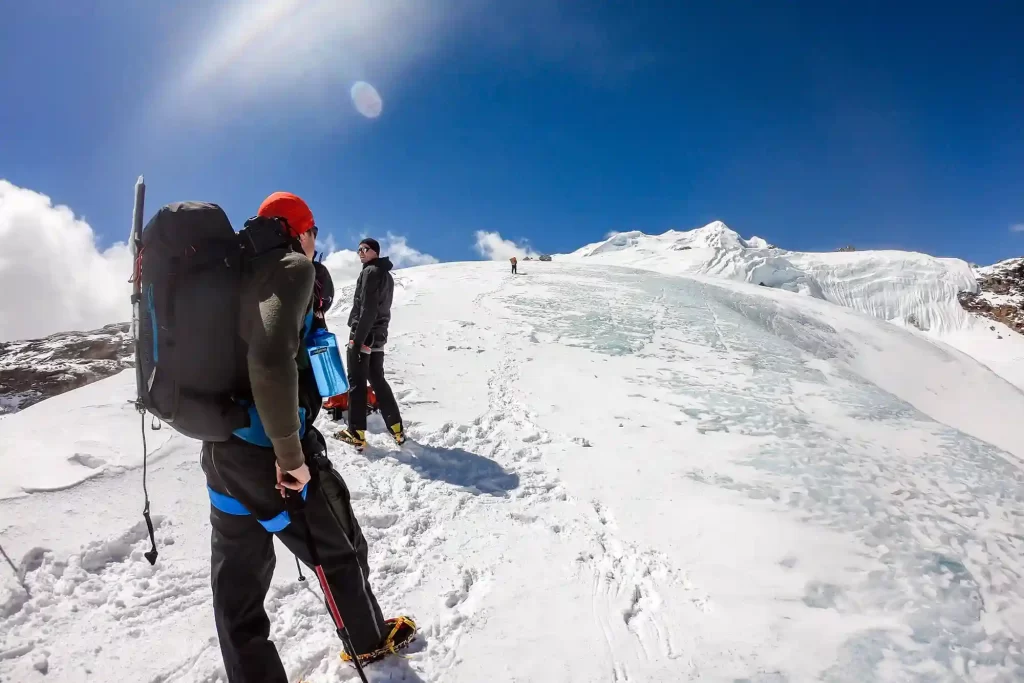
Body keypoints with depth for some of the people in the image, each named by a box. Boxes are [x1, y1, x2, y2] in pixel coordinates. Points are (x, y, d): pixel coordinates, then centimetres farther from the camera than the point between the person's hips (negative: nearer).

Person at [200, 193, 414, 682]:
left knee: (237, 581, 16)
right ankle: (370, 640, 39)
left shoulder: (238, 272, 13)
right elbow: (271, 359, -29)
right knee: (341, 551, 15)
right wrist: (291, 453, -22)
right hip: (265, 451, -8)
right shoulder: (291, 267, -13)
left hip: (220, 447, 8)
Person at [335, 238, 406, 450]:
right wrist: (377, 333, 19)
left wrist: (358, 339, -20)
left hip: (364, 335, -9)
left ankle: (356, 434, -1)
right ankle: (396, 429, 15)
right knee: (378, 380, 14)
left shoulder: (370, 272, -10)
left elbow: (367, 309, -18)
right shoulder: (387, 275, 19)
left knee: (356, 383, -4)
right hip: (379, 336, 9)